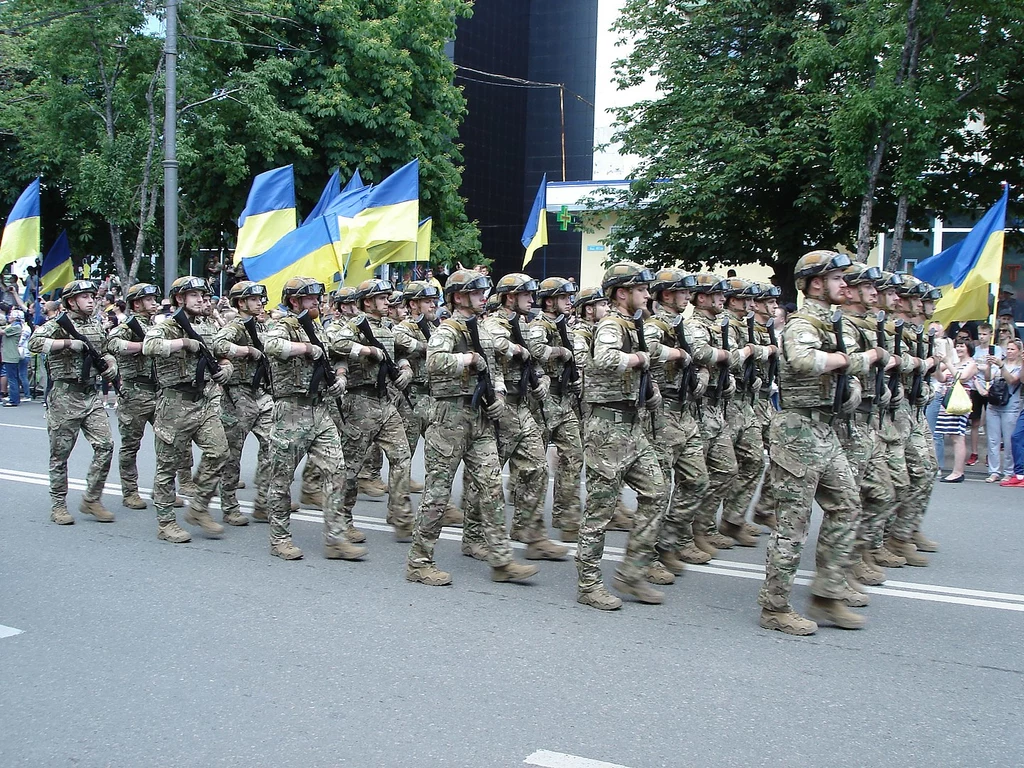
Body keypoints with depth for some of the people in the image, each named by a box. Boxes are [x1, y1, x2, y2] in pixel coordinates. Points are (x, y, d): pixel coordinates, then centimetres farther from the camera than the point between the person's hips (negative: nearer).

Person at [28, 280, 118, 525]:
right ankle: (58, 506, 15)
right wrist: (69, 343, -26)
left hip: (91, 395, 6)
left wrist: (111, 363, 8)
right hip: (65, 396, -6)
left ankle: (91, 500, 9)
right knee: (60, 453, 4)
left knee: (105, 445, -4)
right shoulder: (59, 323, -6)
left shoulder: (96, 325, 14)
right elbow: (34, 343, -22)